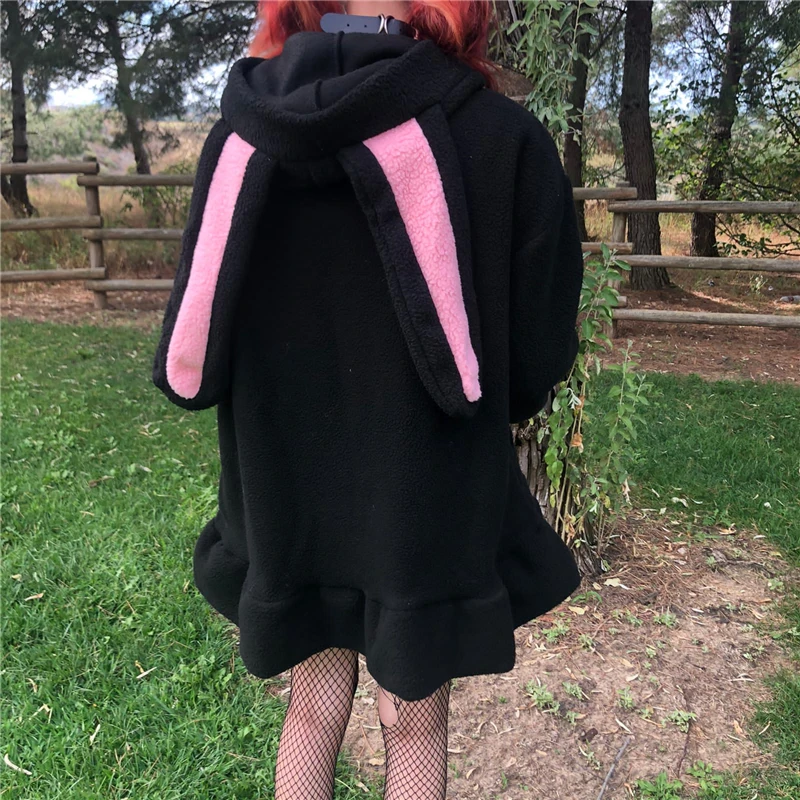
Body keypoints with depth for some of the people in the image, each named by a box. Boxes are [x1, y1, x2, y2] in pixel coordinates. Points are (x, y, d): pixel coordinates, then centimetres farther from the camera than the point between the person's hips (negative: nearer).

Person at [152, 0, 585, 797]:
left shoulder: (240, 140, -8)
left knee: (314, 706, 23)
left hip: (283, 499, 3)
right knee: (414, 723, 19)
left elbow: (194, 338, -1)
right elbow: (537, 353, -11)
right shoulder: (504, 141, -18)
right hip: (430, 508, -3)